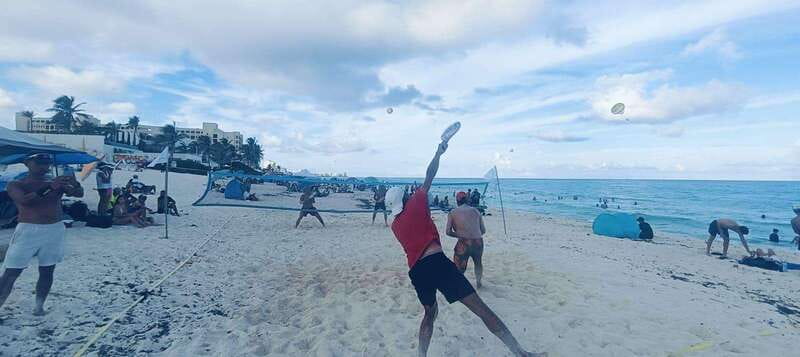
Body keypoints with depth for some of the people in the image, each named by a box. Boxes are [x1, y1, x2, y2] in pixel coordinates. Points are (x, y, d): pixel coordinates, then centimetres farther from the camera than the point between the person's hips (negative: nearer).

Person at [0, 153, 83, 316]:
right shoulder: (16, 184, 0)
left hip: (55, 230, 3)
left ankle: (39, 305, 17)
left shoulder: (56, 182, 6)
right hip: (28, 230, -2)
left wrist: (75, 183, -28)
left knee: (47, 271, 8)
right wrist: (48, 187, -28)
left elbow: (79, 194, -6)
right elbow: (24, 200, -19)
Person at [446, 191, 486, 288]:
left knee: (458, 269, 9)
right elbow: (483, 230, 13)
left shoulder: (453, 213, 5)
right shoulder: (475, 210, 13)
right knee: (478, 263, 32)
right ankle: (478, 282, 46)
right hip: (478, 242, 4)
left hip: (464, 243, -4)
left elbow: (448, 232, -1)